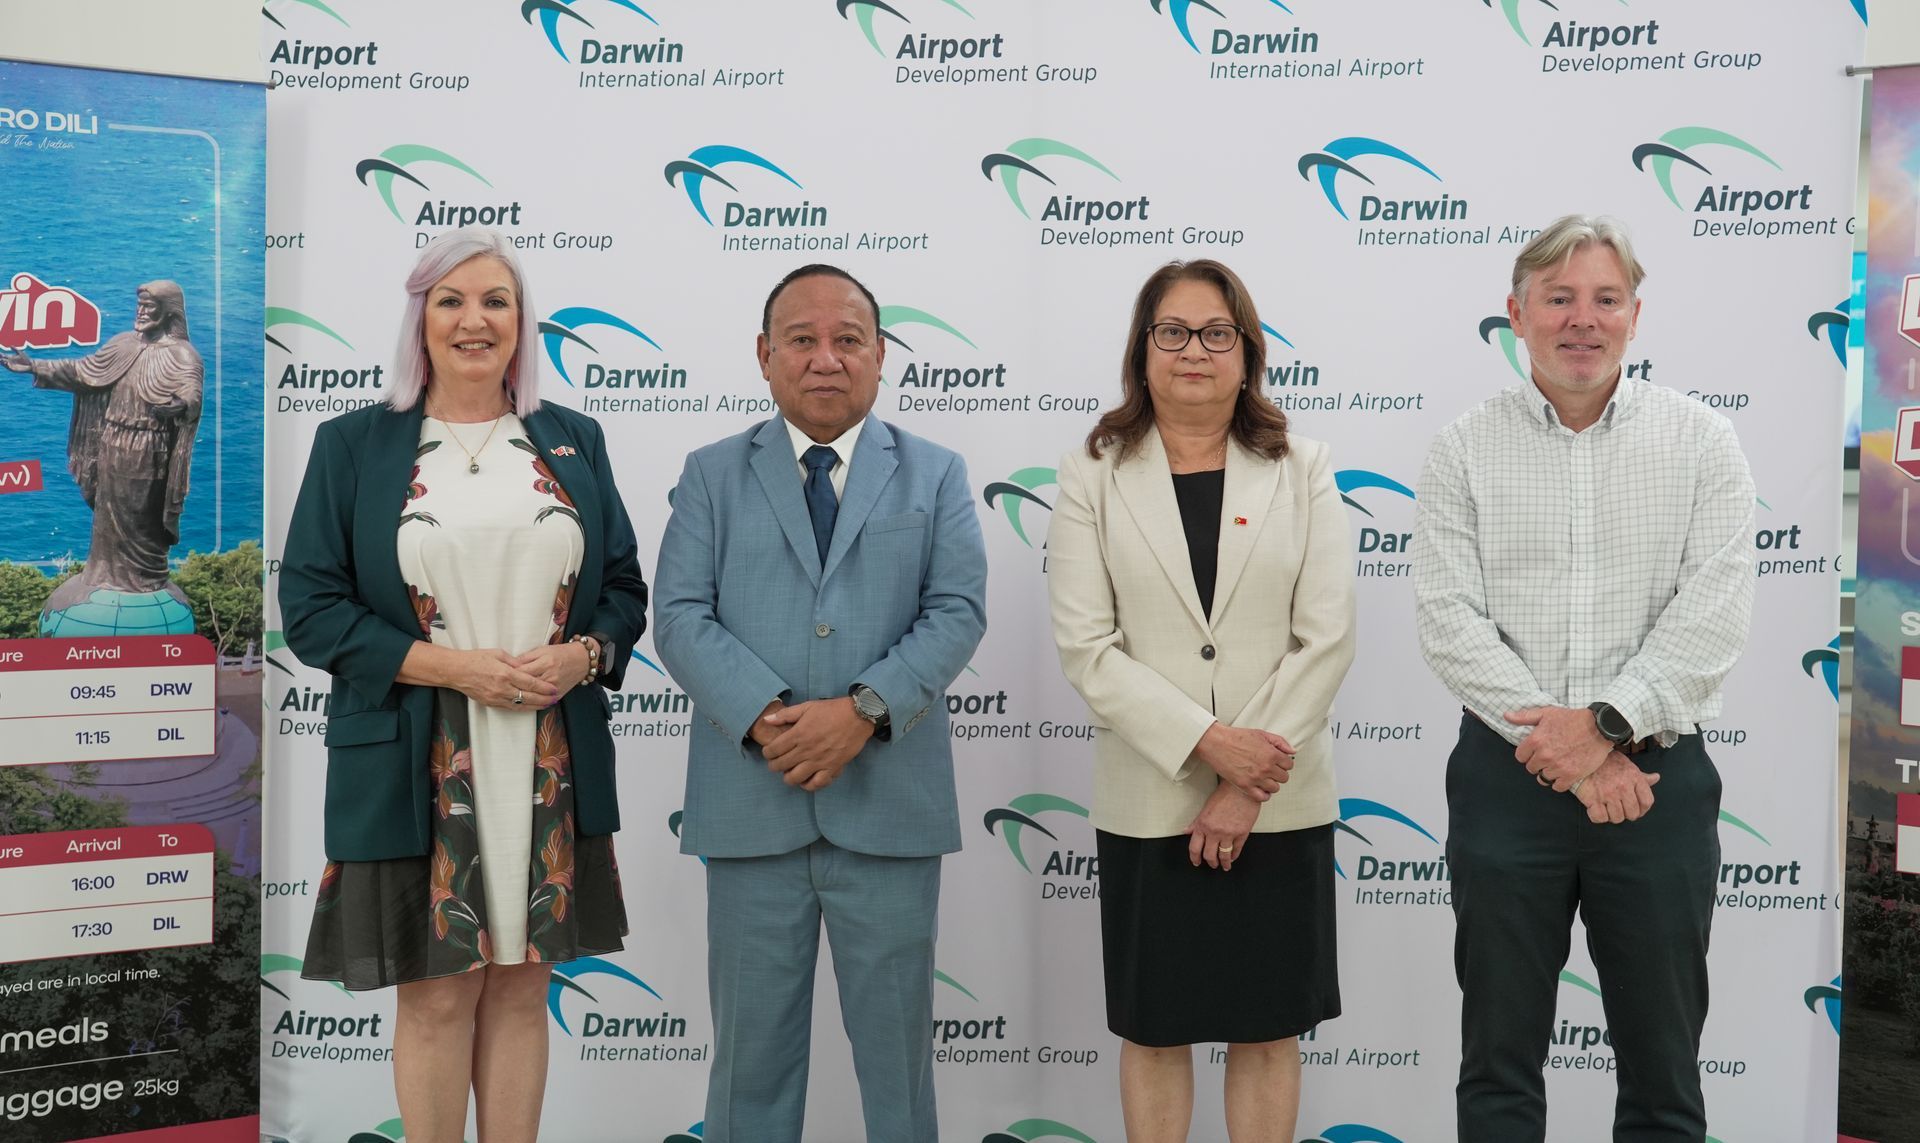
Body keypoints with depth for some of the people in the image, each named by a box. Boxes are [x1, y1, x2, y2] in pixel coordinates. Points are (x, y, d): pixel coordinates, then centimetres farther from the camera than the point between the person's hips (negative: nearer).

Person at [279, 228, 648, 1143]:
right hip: (416, 770, -2)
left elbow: (624, 586, 11)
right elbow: (310, 607, -2)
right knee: (436, 997, 5)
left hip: (551, 766, 2)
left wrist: (583, 656, -10)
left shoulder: (573, 443, 9)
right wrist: (453, 666, -14)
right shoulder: (353, 444, 2)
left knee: (522, 987, 11)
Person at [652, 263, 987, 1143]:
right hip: (751, 803, 1)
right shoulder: (712, 474, 8)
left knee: (896, 1037, 10)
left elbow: (958, 613, -3)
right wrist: (763, 716, -17)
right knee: (752, 1041, 11)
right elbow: (679, 615, -2)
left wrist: (864, 710, -17)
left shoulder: (936, 474, 8)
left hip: (888, 803, 0)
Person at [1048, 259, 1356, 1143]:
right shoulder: (1093, 475, 0)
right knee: (1152, 1028, 12)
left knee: (1268, 1028, 12)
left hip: (1279, 800, 1)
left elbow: (1326, 639, -5)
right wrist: (1205, 741, -17)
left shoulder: (1300, 469, 2)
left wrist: (1246, 789, -11)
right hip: (1149, 799, 0)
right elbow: (1085, 646, -7)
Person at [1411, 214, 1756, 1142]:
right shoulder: (1465, 448, 1)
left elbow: (1714, 612, -7)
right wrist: (1579, 760, -13)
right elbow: (1448, 618, -8)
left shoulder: (1701, 441, 2)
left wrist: (1606, 722, -17)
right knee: (1500, 1060, 11)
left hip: (1659, 777, 0)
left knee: (1661, 1063, 12)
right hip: (1507, 778, 0)